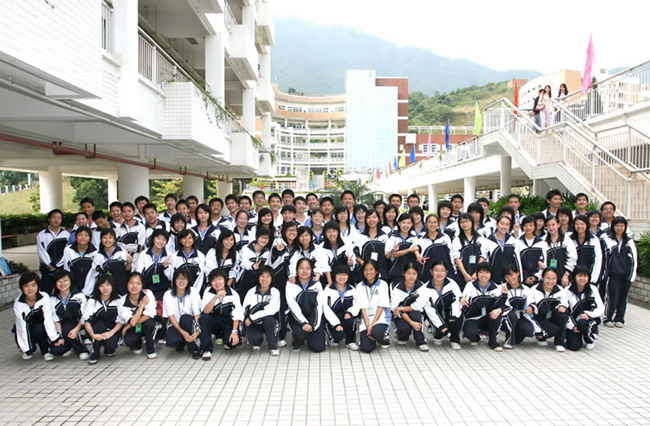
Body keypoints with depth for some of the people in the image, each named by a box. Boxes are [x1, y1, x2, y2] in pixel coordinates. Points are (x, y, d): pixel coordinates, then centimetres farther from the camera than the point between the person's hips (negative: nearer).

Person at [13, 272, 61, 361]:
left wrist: (55, 338, -27)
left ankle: (46, 350, -5)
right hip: (28, 330, 2)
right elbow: (22, 326, -20)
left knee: (38, 329, -32)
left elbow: (48, 320, -23)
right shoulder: (18, 304, -19)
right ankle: (29, 350, 11)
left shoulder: (44, 297, -22)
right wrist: (26, 349, -20)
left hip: (42, 328, -2)